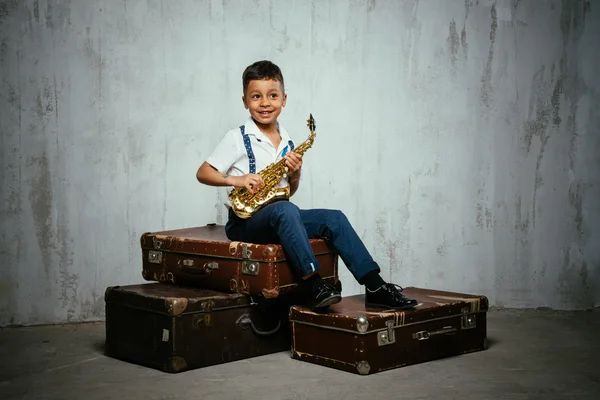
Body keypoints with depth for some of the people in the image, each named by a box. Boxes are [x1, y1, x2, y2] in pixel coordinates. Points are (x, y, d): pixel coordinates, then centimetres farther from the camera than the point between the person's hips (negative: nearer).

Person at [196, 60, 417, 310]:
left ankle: (375, 288, -15)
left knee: (333, 218, -12)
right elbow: (202, 173, -4)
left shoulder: (287, 143, 13)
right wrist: (234, 180, -21)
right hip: (244, 221, -6)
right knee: (285, 210, -36)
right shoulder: (237, 139, -4)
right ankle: (314, 286, -41)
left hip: (279, 218, 6)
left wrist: (295, 174, -3)